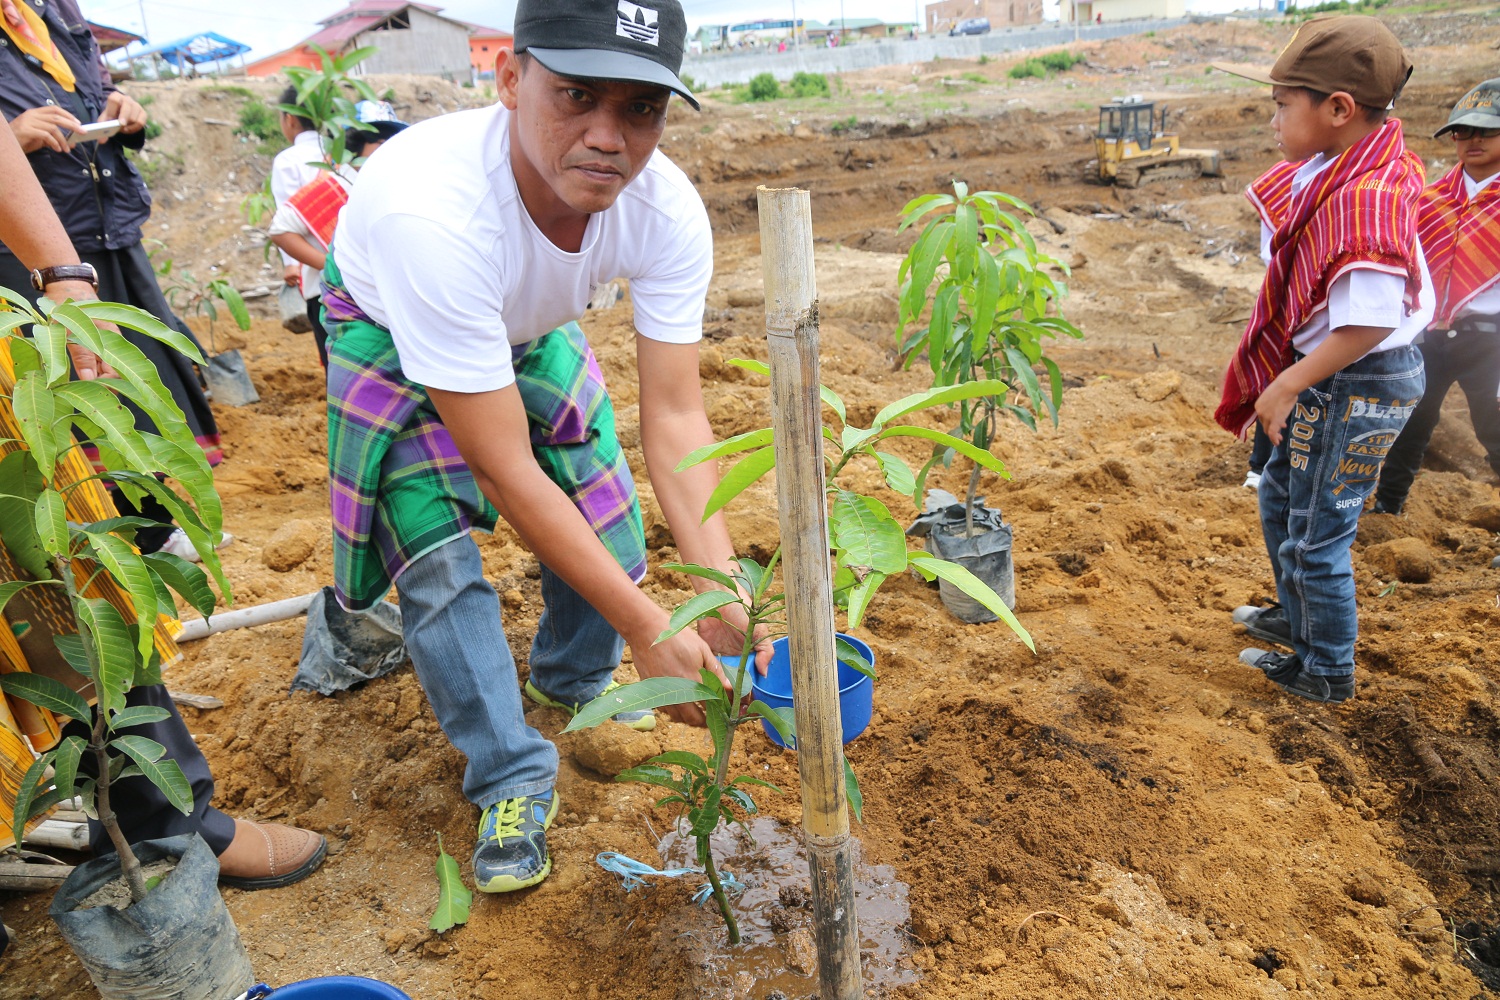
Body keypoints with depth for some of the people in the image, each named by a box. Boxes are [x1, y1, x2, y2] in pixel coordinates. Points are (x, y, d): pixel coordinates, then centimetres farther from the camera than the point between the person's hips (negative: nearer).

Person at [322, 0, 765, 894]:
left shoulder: (668, 211, -30)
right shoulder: (430, 210, -44)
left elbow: (675, 414, -27)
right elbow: (506, 471, -41)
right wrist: (648, 627, -37)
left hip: (529, 329, 4)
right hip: (393, 332, -4)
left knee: (608, 523, 1)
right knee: (440, 560, -15)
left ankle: (572, 683, 32)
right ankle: (515, 782, 6)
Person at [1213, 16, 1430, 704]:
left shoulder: (1367, 198, -27)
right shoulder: (1336, 173, 3)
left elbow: (1368, 323, -29)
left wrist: (1286, 387, -21)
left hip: (1353, 389, -10)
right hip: (1327, 380, 10)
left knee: (1317, 536, 5)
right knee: (1280, 499, 25)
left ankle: (1327, 673, 25)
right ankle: (1298, 618, 47)